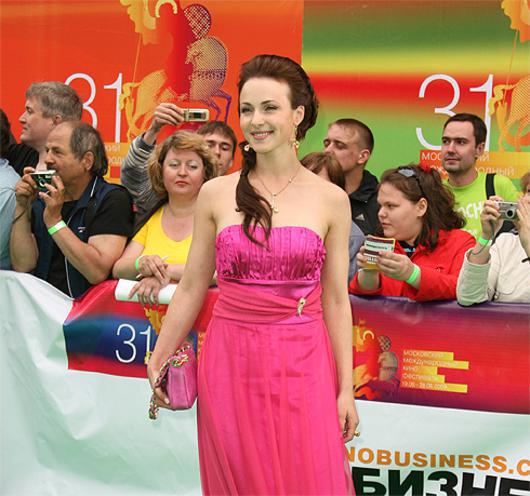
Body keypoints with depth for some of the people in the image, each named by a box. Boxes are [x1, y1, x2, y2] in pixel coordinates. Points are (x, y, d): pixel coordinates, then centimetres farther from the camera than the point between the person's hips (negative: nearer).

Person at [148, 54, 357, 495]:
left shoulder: (330, 200, 0)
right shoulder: (216, 195, 1)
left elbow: (336, 300, 2)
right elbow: (192, 288, 7)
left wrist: (346, 388, 1)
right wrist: (159, 360, 8)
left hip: (303, 362, 0)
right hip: (231, 359, 1)